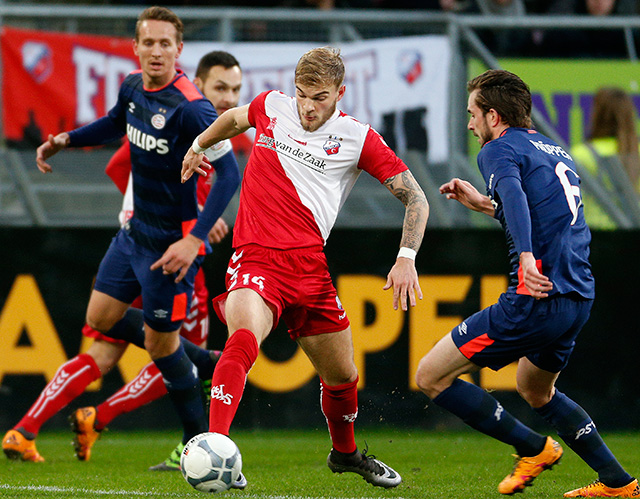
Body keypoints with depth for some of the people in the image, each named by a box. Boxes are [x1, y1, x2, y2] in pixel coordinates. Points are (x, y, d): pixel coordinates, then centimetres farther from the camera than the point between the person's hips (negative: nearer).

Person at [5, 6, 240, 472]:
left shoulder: (191, 107, -24)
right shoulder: (133, 87, 0)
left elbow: (229, 174, -27)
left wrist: (194, 240, -33)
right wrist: (65, 140, 13)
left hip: (171, 242, -8)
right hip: (135, 231, 8)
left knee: (161, 344, -1)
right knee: (102, 318, 15)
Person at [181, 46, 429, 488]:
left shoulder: (357, 138, 1)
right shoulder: (271, 107, 6)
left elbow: (415, 197, 3)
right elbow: (234, 118, 31)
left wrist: (407, 258, -9)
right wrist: (199, 145, 40)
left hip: (310, 266, 2)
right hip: (257, 257, -2)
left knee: (342, 375, 15)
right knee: (243, 340, -32)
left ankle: (345, 452, 44)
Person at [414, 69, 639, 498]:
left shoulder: (500, 149, -4)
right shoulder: (556, 152, 21)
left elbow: (514, 194, -26)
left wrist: (527, 257, -41)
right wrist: (483, 203, 35)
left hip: (538, 298, -9)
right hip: (580, 299, 9)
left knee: (431, 377, -2)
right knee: (536, 390, 32)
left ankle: (533, 448, 2)